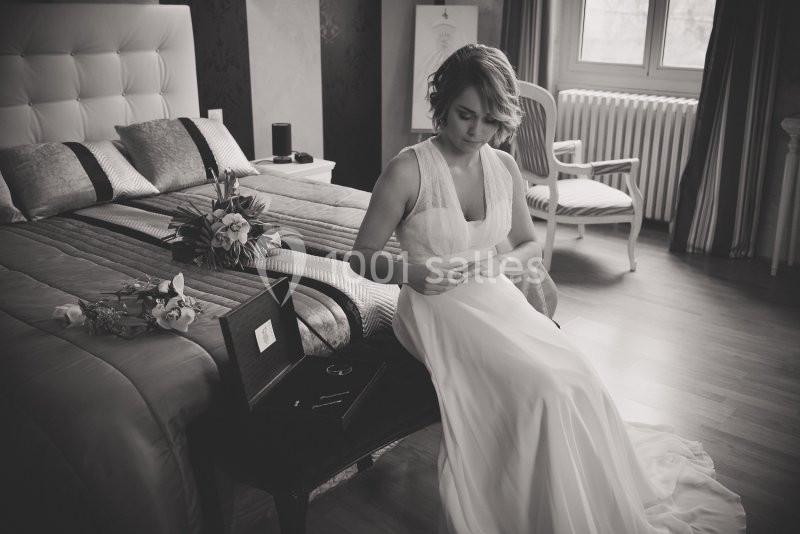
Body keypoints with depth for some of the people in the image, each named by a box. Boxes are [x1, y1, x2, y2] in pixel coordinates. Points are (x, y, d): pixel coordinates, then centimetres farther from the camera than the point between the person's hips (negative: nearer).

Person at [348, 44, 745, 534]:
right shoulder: (408, 171, -10)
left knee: (574, 377, -19)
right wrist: (412, 271, -24)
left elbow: (531, 243, 18)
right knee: (541, 386, -26)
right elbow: (363, 256, -5)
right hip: (439, 309, -5)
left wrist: (511, 262, -6)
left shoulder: (505, 168, 5)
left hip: (497, 299, 5)